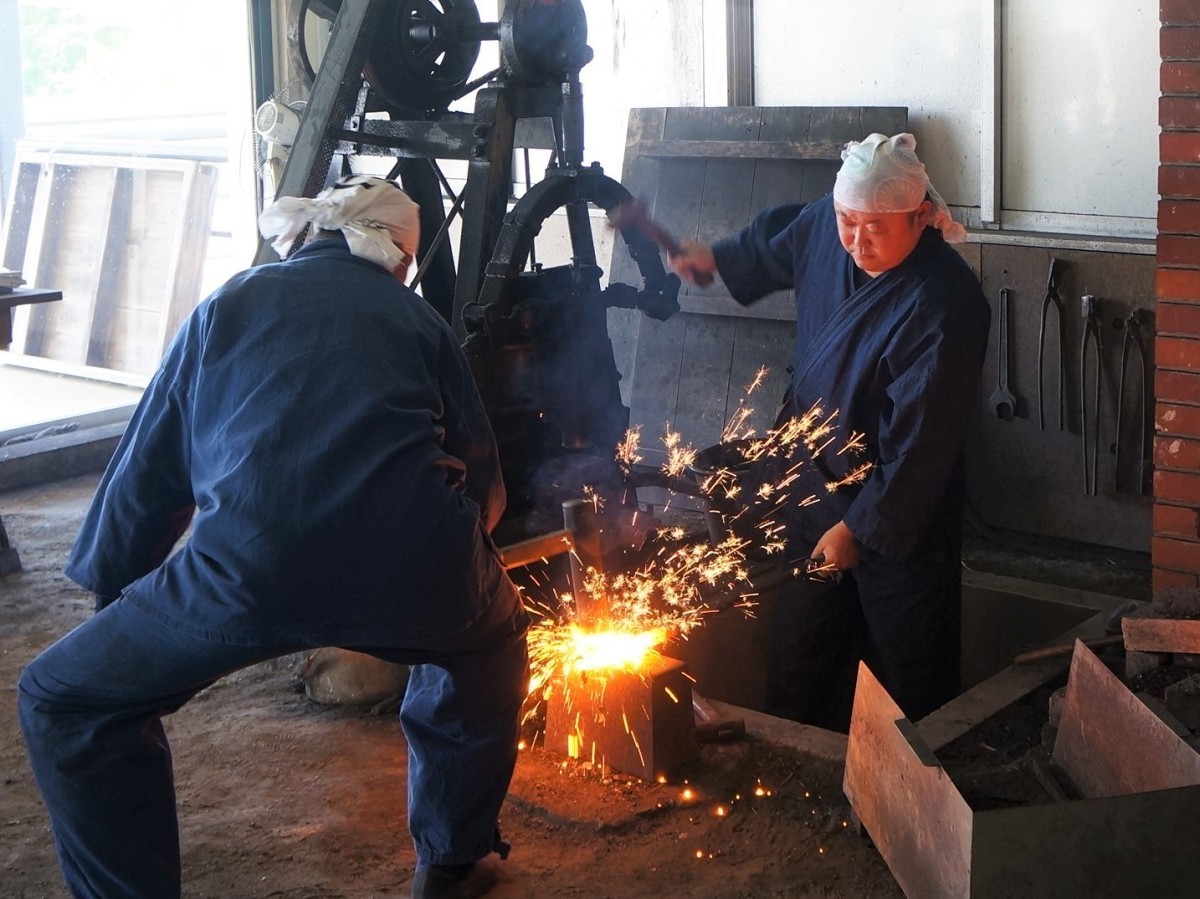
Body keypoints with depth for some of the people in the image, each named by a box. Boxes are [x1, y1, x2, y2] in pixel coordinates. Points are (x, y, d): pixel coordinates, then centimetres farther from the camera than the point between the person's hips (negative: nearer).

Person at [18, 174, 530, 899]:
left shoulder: (229, 307, 23)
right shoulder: (419, 320, 25)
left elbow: (146, 469, 24)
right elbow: (483, 480, 28)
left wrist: (109, 588, 37)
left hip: (247, 570, -2)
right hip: (413, 581, 2)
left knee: (64, 705, 19)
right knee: (491, 642, 37)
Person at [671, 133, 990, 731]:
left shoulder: (942, 305, -29)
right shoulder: (826, 225, -7)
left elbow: (917, 441, -25)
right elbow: (778, 243, 21)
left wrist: (858, 526, -18)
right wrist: (718, 258, 33)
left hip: (900, 509, -7)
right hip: (817, 480, 7)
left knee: (910, 678, 6)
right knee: (796, 660, 19)